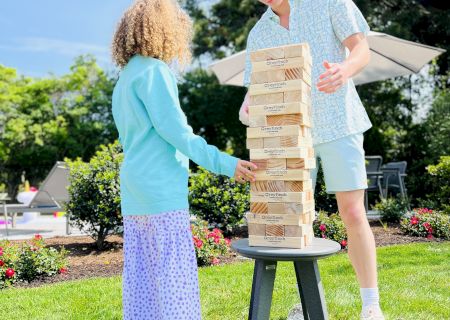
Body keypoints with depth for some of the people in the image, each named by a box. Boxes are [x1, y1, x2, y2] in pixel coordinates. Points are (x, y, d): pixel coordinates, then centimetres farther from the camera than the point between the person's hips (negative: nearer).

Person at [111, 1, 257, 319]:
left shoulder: (124, 79, 19)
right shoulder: (154, 70, -8)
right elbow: (174, 129, -15)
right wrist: (225, 164, -15)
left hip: (134, 189, 9)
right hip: (162, 188, -9)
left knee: (140, 273, 9)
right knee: (175, 273, -5)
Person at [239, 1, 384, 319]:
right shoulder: (259, 34, 10)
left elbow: (362, 50, -6)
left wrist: (344, 70, -31)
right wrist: (248, 109, -21)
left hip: (339, 125, -3)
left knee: (353, 215, -6)